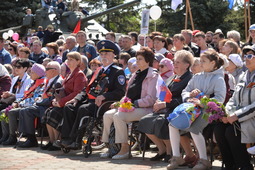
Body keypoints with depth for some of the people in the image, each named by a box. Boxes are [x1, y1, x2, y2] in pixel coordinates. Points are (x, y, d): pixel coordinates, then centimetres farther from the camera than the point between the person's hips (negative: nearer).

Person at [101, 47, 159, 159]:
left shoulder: (152, 76, -6)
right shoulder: (136, 75, 21)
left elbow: (151, 99, -15)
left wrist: (134, 103, -18)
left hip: (144, 109, -9)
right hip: (130, 107, 9)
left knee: (118, 116, -28)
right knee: (107, 115, -9)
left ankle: (125, 149, -22)